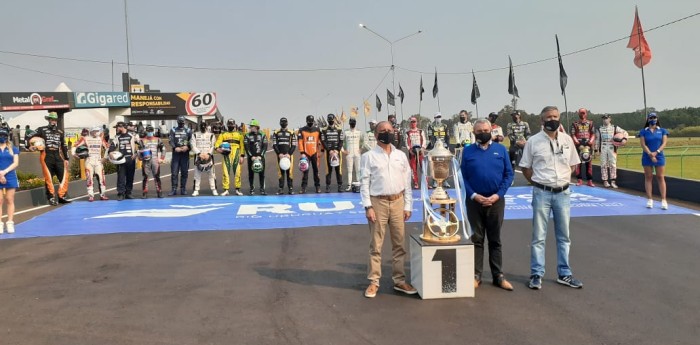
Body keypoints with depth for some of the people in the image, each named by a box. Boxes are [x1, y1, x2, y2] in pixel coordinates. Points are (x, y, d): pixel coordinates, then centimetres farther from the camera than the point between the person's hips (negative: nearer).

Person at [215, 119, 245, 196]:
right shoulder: (223, 134, 16)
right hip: (226, 155, 0)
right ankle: (226, 190, 1)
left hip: (236, 155, 0)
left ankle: (237, 189, 7)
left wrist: (242, 156, 2)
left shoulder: (239, 134, 17)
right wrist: (218, 148, -19)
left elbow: (242, 146, 11)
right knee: (226, 172, -4)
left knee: (237, 172, -1)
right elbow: (218, 142, 3)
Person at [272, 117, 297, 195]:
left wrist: (289, 154, -9)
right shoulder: (276, 133, 8)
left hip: (289, 155, -1)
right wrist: (279, 154, -7)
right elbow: (274, 145, 5)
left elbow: (294, 145, 3)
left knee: (289, 171, -4)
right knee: (281, 171, 2)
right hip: (280, 155, 1)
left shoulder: (291, 133, 5)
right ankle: (281, 188, 5)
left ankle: (290, 188, 0)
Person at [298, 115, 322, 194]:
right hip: (306, 153, -1)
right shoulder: (302, 130, 0)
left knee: (316, 170, 7)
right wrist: (302, 153, -9)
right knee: (305, 171, 1)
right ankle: (303, 187, 4)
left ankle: (318, 186, 13)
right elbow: (300, 142, -3)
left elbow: (320, 141, 11)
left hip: (315, 153, 1)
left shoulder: (317, 130, 5)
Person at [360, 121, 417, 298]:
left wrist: (408, 206, 5)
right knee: (376, 245, 3)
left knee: (399, 244, 10)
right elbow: (364, 183, -4)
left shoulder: (401, 156, 9)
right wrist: (368, 207, -11)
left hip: (397, 202, 4)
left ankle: (399, 280, 21)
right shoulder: (369, 156, -2)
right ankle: (374, 282, 13)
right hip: (378, 202, -3)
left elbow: (407, 182, 10)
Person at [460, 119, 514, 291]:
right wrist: (474, 195, -12)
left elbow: (509, 174, 1)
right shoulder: (468, 151, 3)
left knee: (495, 240, 9)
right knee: (476, 239, 7)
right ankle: (476, 275, 14)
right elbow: (463, 176, 0)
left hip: (496, 200, 1)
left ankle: (498, 276, 17)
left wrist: (497, 195, -10)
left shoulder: (501, 149, 4)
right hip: (474, 201, 0)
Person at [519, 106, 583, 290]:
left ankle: (564, 274, 23)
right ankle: (536, 274, 11)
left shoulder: (567, 140, 4)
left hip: (563, 193, 3)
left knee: (564, 236, 11)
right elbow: (525, 167, 2)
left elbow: (572, 164, 15)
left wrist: (562, 180, 6)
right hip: (542, 193, -3)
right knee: (538, 236, 2)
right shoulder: (533, 141, -5)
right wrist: (538, 183, 1)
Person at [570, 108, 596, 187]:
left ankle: (590, 180, 2)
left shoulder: (590, 123, 12)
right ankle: (579, 180, 3)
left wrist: (591, 141, -11)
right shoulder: (575, 124, 8)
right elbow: (573, 134, 2)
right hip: (578, 145, -1)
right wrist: (576, 141, -15)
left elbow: (593, 134, 7)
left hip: (588, 144, 1)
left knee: (589, 162, 1)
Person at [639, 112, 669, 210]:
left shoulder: (662, 131, 7)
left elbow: (664, 143, -2)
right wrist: (650, 154, -18)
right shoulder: (643, 132, 4)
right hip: (647, 157, 0)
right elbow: (643, 145, -5)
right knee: (648, 178, 3)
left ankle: (663, 200, 1)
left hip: (659, 157, 0)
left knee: (660, 177, 1)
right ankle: (649, 200, 8)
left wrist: (656, 152, -17)